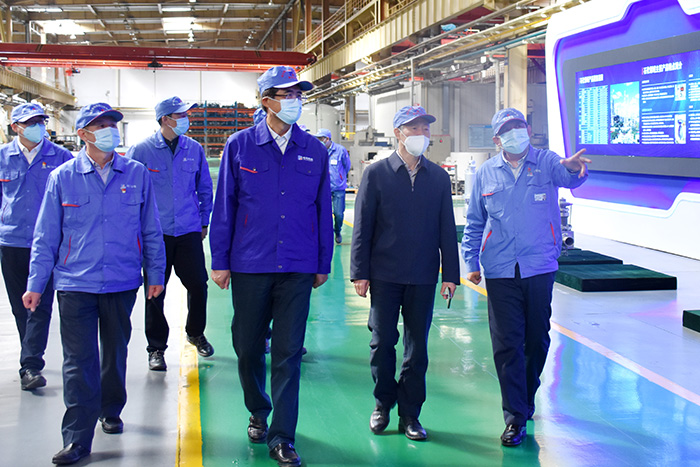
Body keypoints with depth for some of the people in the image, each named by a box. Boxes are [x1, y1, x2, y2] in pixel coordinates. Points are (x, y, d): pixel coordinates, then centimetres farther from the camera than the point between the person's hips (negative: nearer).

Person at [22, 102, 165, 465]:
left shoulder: (136, 174, 2)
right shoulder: (62, 178, 0)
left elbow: (151, 230, 8)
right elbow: (45, 236, 3)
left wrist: (155, 273, 8)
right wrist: (35, 284, 1)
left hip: (122, 284, 2)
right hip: (75, 284, -1)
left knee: (115, 351, 15)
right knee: (79, 360, -3)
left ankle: (110, 411, 37)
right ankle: (77, 437, 2)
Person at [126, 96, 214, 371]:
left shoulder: (194, 149, 6)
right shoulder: (141, 150, -3)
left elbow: (205, 188, 15)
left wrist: (204, 221, 14)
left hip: (189, 231, 2)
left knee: (198, 284, 3)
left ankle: (195, 333, 29)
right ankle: (156, 348, 16)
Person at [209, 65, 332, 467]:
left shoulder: (314, 151, 4)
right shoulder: (240, 146, 1)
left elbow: (323, 209, 9)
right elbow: (224, 205, 3)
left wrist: (323, 263, 10)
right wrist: (220, 260, 1)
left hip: (298, 268, 0)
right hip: (250, 265, 0)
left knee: (288, 352, 0)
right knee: (248, 346, 11)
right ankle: (258, 413, 36)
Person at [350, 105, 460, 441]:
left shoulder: (438, 177, 7)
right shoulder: (376, 173, 0)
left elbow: (447, 228, 8)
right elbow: (362, 226, -1)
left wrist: (450, 274, 3)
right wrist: (359, 272, -6)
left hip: (423, 277, 2)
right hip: (385, 274, -2)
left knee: (418, 347, 6)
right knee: (382, 342, 3)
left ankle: (410, 413, 17)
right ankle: (383, 403, 22)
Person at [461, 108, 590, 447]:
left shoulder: (546, 163, 1)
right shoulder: (486, 173, 6)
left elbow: (568, 177, -22)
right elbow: (474, 223, 12)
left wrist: (573, 168, -46)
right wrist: (471, 262, 5)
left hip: (540, 268, 0)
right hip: (500, 272, 0)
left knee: (537, 339, 12)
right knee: (506, 344, -3)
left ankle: (527, 397, 34)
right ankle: (515, 417, 4)